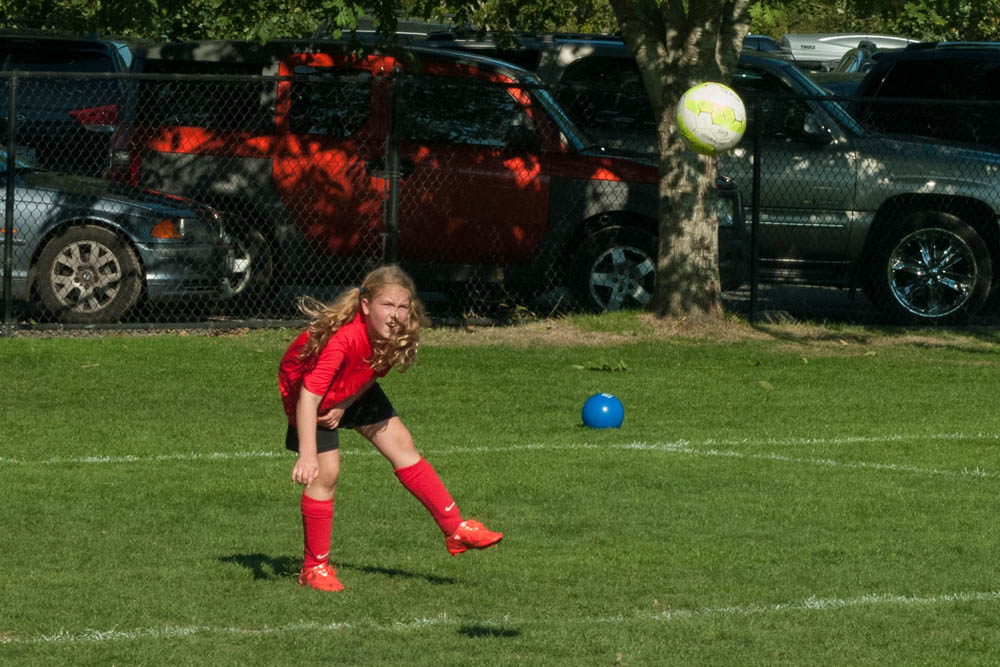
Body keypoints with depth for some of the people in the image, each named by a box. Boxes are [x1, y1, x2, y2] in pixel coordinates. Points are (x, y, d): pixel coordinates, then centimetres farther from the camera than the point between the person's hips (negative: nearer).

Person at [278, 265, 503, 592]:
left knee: (402, 447, 2)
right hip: (304, 390, -6)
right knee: (326, 473, -13)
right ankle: (314, 568, 0)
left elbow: (372, 372, -2)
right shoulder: (343, 337, -42)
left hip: (351, 390, 6)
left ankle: (455, 530, 8)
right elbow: (309, 395, -45)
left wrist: (343, 407, -15)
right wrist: (307, 455, -52)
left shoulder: (395, 334, -21)